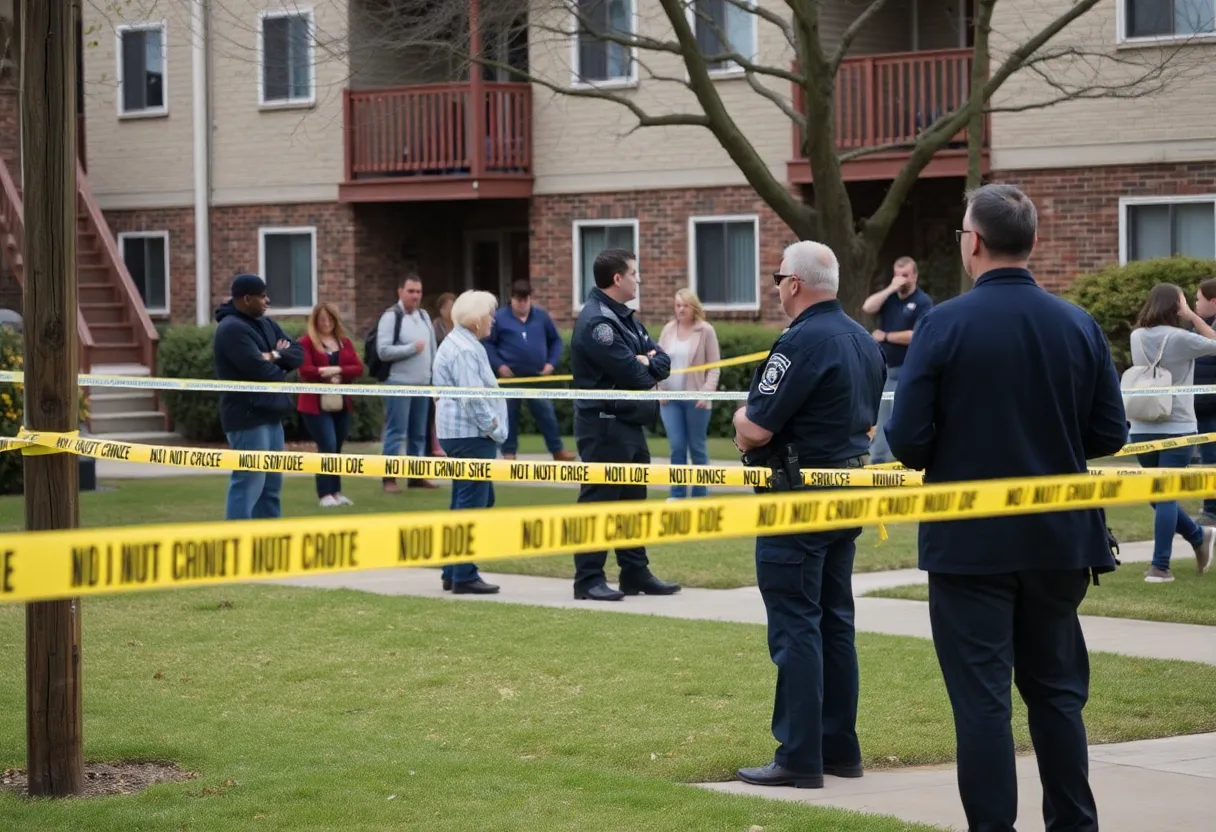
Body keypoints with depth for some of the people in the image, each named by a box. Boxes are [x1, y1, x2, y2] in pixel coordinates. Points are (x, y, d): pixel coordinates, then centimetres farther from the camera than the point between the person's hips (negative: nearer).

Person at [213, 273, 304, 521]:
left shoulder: (266, 324, 16)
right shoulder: (232, 329, -14)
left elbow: (298, 354, 9)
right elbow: (260, 369, -22)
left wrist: (275, 356, -12)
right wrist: (281, 367, -1)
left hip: (270, 414, 10)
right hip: (247, 417, -10)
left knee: (271, 483, 13)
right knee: (248, 483, -11)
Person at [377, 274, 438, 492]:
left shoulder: (424, 315, 13)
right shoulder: (391, 316, -10)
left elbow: (432, 349, 18)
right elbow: (383, 351, -18)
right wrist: (412, 348, -17)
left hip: (423, 384, 7)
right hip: (399, 384, -7)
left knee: (419, 433, 11)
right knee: (396, 432, -6)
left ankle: (417, 476, 18)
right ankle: (389, 478, -4)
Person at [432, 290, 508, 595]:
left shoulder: (462, 344, 18)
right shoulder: (464, 349, -16)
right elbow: (474, 398, -21)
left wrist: (494, 428, 16)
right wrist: (496, 430, -13)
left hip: (463, 434, 11)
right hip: (470, 435, -11)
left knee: (474, 502, 16)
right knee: (471, 504, -7)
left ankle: (453, 572, 20)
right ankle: (463, 576, -4)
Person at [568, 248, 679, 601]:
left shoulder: (625, 317, 15)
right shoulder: (596, 321, -17)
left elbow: (662, 362, 10)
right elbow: (632, 375, -22)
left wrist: (645, 364, -11)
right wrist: (646, 369, -1)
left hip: (631, 423, 10)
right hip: (604, 426, -10)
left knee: (634, 499, 14)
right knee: (598, 500, -6)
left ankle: (635, 573, 22)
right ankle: (589, 579, -2)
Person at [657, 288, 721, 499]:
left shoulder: (706, 331, -3)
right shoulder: (668, 329, 8)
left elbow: (714, 366, -4)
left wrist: (707, 392, -14)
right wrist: (660, 389, 1)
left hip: (695, 399, -3)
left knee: (697, 448, 5)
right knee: (677, 446, -1)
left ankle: (699, 495, 11)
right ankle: (677, 494, 5)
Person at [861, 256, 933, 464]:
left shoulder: (923, 302, -8)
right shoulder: (888, 296, 10)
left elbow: (916, 336, -18)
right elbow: (867, 308, -7)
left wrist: (885, 336, -10)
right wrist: (891, 289, -12)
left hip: (909, 371, -6)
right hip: (885, 369, 6)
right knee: (881, 421, 11)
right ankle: (877, 463, 17)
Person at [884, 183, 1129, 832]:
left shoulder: (944, 324, -13)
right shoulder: (1079, 325, -2)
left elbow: (907, 441, -14)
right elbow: (1109, 433, 1)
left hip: (970, 541, -4)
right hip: (1057, 539, 4)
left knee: (981, 694, 2)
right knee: (1056, 687, 16)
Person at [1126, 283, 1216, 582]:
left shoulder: (1137, 338, 2)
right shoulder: (1181, 339, -11)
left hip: (1142, 428, 4)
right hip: (1177, 427, -4)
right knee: (1166, 496, -3)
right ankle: (1159, 566, -1)